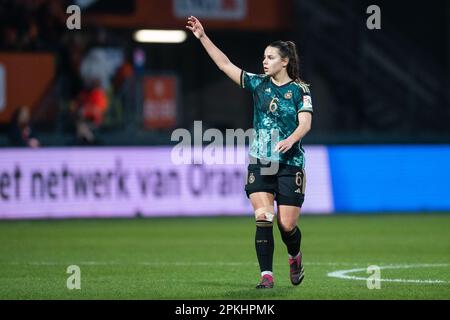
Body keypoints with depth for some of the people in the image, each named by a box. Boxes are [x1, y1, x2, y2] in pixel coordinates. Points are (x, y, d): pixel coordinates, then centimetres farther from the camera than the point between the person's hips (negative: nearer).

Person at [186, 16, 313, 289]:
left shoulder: (300, 90, -1)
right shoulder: (259, 84, 7)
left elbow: (305, 123, -13)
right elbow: (225, 64, 7)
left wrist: (291, 140, -33)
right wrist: (203, 37, 2)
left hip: (290, 166, -2)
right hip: (260, 164, 2)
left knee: (287, 225, -1)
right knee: (263, 220, -13)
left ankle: (295, 257, 32)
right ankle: (267, 275, -11)